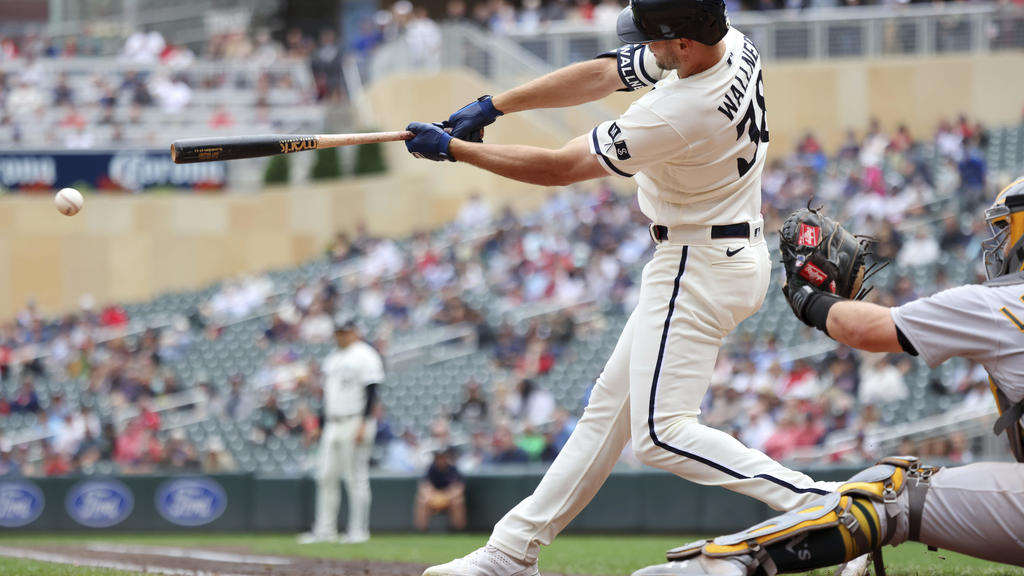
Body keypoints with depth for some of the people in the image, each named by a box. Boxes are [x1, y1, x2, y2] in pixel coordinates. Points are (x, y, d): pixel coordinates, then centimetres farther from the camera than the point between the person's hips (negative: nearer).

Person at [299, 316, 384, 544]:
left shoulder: (365, 356, -6)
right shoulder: (332, 358, 19)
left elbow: (371, 392, -13)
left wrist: (363, 424, -21)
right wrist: (325, 424, 17)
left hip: (356, 421, -8)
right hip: (332, 425, 8)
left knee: (356, 478, -6)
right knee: (326, 476, 4)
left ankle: (358, 531, -3)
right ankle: (324, 530, 8)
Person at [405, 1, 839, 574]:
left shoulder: (677, 115, -29)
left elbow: (559, 168, -18)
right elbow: (598, 76, 5)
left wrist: (453, 149, -8)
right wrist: (491, 107, 0)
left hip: (698, 267, -10)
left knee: (662, 433, -13)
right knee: (610, 406, 14)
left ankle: (818, 504, -21)